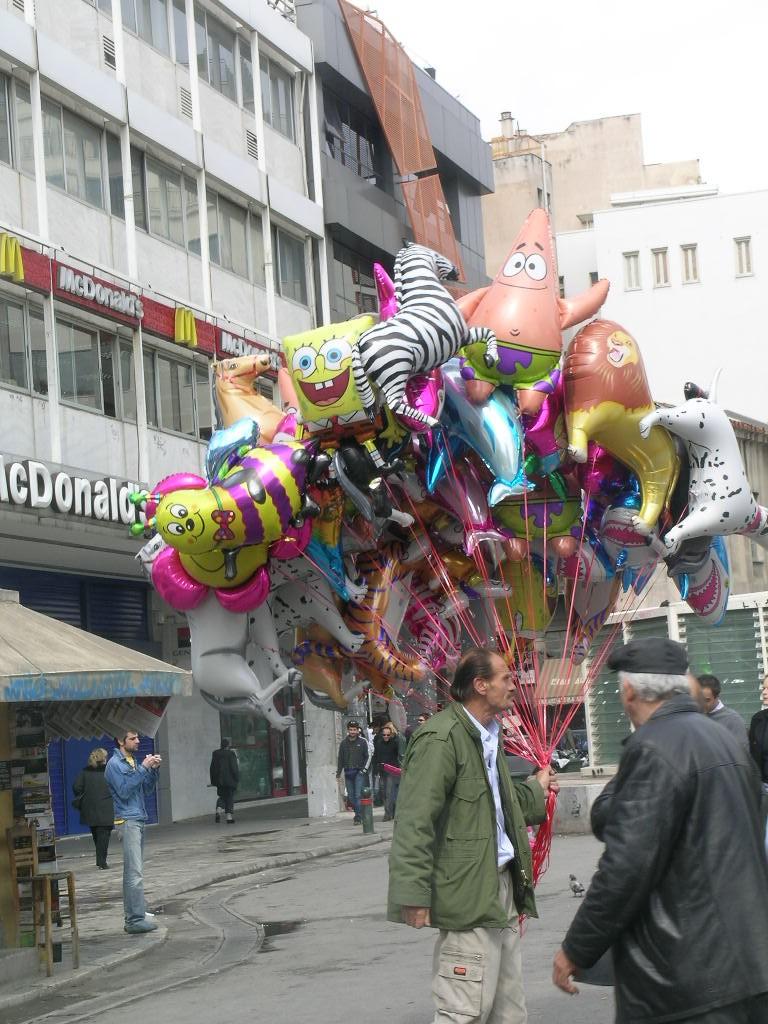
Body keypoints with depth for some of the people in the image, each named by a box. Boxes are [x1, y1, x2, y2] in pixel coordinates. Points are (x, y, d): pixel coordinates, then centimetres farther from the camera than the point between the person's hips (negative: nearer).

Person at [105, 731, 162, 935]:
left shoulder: (133, 761, 16)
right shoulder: (115, 764, -9)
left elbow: (146, 790, 17)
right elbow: (124, 790, -18)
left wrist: (153, 770, 2)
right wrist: (143, 768, -18)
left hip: (138, 820, 9)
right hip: (128, 820, -9)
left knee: (133, 871, 10)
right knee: (135, 872, -13)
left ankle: (134, 914, 13)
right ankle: (136, 920, -15)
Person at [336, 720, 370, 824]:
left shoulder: (363, 742, 1)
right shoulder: (343, 743, 10)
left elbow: (368, 756, 3)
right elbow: (340, 758, 17)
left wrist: (364, 769, -6)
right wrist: (338, 772, 12)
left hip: (359, 772, -4)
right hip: (348, 772, 4)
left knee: (358, 795, -12)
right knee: (351, 796, 6)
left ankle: (358, 816, -12)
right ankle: (358, 814, 18)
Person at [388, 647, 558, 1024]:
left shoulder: (488, 735, 16)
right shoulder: (440, 738, -15)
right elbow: (414, 822, -21)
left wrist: (536, 789, 42)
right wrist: (414, 895, -25)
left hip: (502, 886, 10)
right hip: (469, 895, -10)